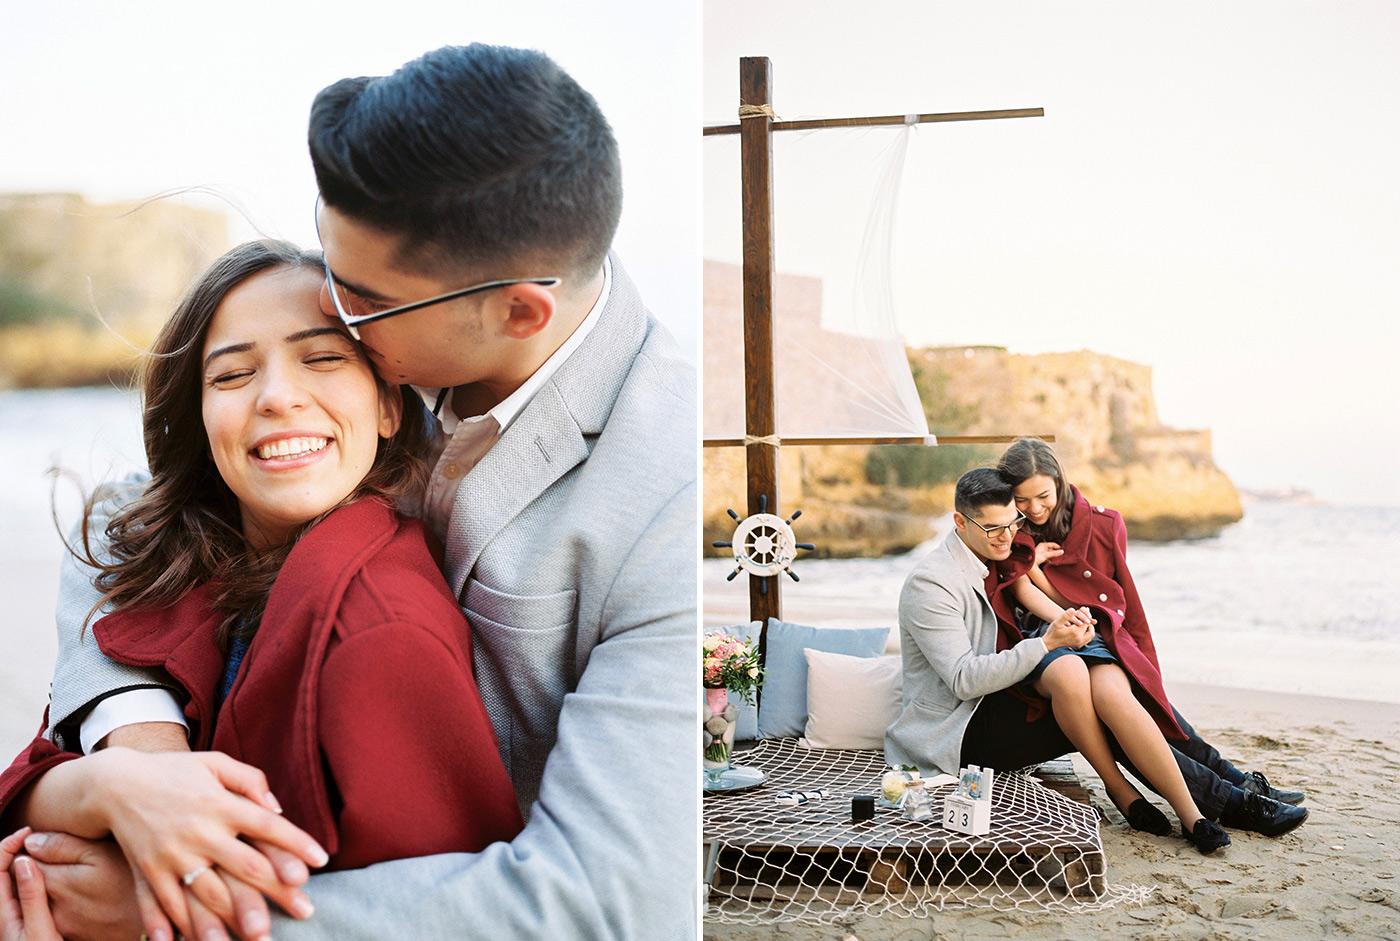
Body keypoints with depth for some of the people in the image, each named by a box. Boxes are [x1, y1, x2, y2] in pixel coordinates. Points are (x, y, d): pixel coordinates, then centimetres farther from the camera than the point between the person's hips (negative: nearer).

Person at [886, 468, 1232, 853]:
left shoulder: (996, 562, 12)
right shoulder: (930, 583, -14)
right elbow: (964, 680, -21)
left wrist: (1070, 625, -5)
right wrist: (1047, 643, -25)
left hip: (1006, 702, 7)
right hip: (958, 731, -7)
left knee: (1109, 688, -23)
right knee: (1068, 670, -31)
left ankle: (1191, 817, -19)